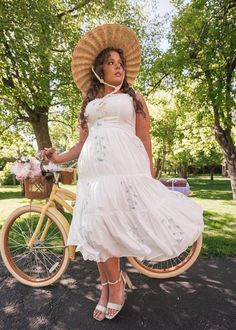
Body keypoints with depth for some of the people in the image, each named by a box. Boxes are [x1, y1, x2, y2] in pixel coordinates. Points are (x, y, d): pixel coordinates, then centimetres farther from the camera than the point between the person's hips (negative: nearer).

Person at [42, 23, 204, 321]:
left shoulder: (133, 98, 16)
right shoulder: (88, 103, 25)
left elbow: (145, 140, 8)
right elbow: (82, 143, 19)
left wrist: (150, 175, 0)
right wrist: (58, 158, 2)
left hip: (127, 165, -3)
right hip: (94, 168, 4)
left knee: (125, 224, -9)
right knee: (97, 228, 1)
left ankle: (115, 283, 18)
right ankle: (110, 285, 22)